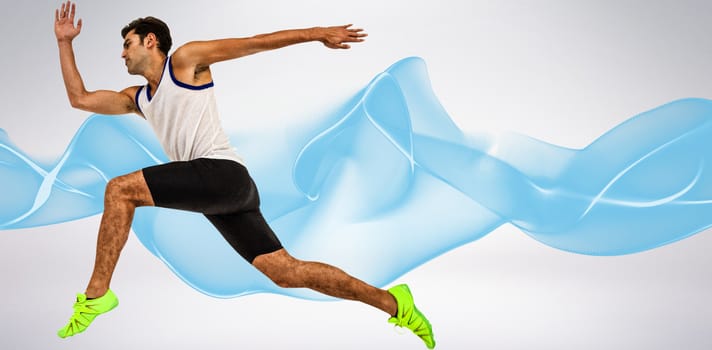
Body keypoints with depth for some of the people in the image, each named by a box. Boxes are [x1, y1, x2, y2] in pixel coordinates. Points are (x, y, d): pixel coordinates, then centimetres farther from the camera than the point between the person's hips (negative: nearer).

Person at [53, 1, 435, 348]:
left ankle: (97, 292, -6)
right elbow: (79, 98, 28)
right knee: (287, 272, 2)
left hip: (224, 174, -8)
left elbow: (253, 43, 3)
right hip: (216, 192, 8)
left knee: (119, 189, -13)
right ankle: (391, 302, 8)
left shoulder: (185, 59, 7)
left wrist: (316, 32, 0)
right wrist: (65, 42, 29)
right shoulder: (137, 98, 28)